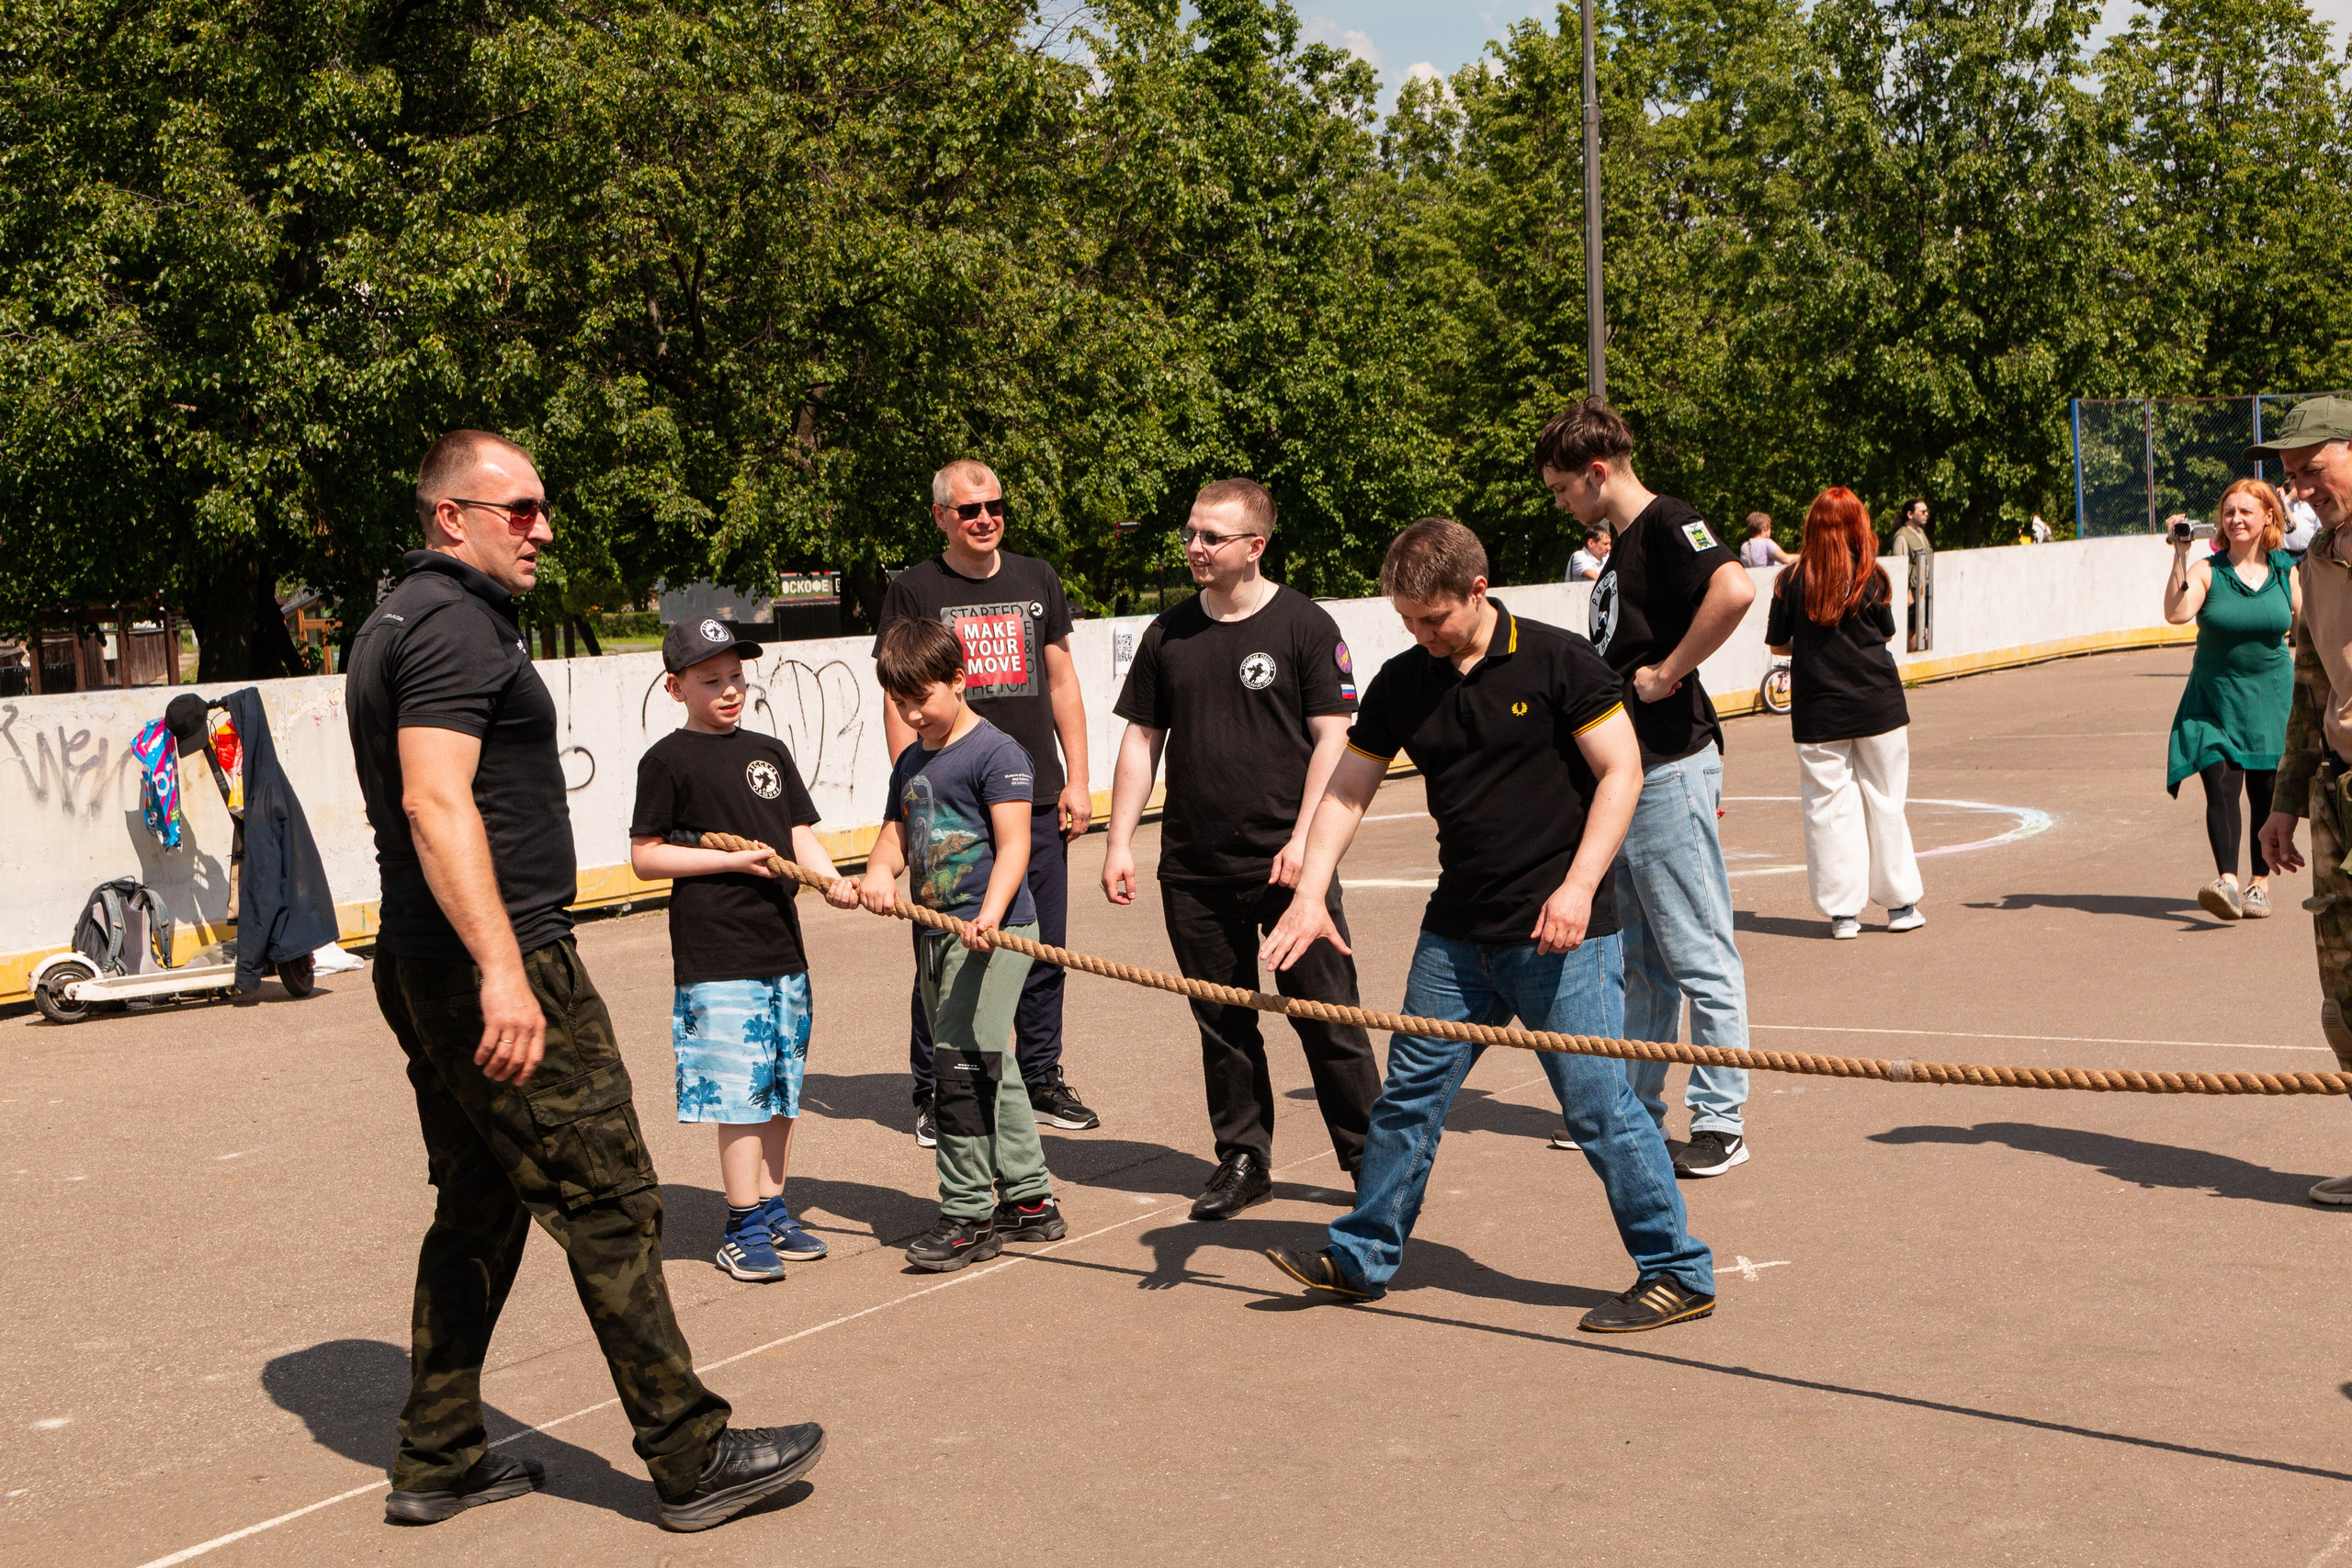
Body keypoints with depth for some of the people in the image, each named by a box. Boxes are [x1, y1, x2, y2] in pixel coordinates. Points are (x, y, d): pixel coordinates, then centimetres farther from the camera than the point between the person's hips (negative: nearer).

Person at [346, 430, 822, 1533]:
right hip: (499, 961, -11)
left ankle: (436, 1462, 22)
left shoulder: (392, 625, 20)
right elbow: (436, 800, -26)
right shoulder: (456, 622, -14)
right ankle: (693, 1460, 0)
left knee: (477, 1211, 16)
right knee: (608, 1202, -6)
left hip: (422, 970, 11)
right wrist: (501, 969, -31)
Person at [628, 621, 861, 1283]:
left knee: (779, 1090, 12)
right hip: (715, 956, -6)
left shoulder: (770, 752, 14)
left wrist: (832, 878, -9)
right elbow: (644, 856, -5)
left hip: (781, 946, 6)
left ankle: (772, 1209, 23)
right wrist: (733, 858, -12)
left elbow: (799, 832, 11)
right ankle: (743, 1227, 5)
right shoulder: (667, 762, -4)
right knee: (739, 1093, -5)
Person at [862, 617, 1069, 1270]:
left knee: (962, 1066, -11)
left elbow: (1013, 847, -16)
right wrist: (879, 872, -6)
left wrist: (990, 915, -31)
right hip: (934, 930, 9)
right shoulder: (911, 763, 16)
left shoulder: (995, 752, -9)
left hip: (992, 930, -9)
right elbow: (896, 836, 17)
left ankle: (969, 1214, -2)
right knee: (989, 1069, 14)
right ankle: (1031, 1200, 24)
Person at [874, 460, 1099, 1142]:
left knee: (1043, 951, 7)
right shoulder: (914, 590, 1)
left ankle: (1042, 1081, 20)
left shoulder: (1035, 579, 12)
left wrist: (1077, 779, 8)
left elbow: (1061, 681, 15)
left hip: (1035, 800, 3)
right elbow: (899, 702, -1)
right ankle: (933, 1092, 12)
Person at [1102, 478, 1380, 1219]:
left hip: (1285, 862, -4)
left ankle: (1370, 1156, 12)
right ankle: (1243, 1159, 22)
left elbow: (1332, 738, -5)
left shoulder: (1305, 625, -3)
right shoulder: (1168, 635, 9)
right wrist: (1120, 842, 6)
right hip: (1194, 867, 4)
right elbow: (1141, 741, 13)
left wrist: (1303, 838, -13)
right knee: (1222, 1022, 10)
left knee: (1326, 1013, -1)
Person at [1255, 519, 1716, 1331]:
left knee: (1598, 1103, -5)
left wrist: (1579, 885, -18)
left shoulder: (1557, 661, -8)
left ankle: (1679, 1273, 8)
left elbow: (1621, 771, -8)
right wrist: (1309, 893, -3)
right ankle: (1361, 1258, 25)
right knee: (1410, 1088, 11)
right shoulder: (1401, 684, 6)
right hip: (1458, 929, 6)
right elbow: (1344, 790, 10)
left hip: (1559, 930, -5)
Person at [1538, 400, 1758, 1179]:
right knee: (1637, 956, 16)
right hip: (1621, 770, 10)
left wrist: (1669, 673, -23)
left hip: (1672, 768, -10)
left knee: (1699, 954, -3)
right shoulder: (1622, 544, 16)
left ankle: (1722, 1122, 3)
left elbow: (1735, 589, -31)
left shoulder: (1668, 524, -12)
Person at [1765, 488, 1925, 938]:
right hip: (1877, 706, 0)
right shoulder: (1871, 578, -3)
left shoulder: (1792, 580, -3)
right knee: (1884, 801, 9)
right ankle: (1900, 904, 17)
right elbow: (1887, 633, 8)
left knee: (1828, 805, 4)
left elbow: (1777, 644, 3)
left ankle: (1842, 910, 5)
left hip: (1818, 712, 0)